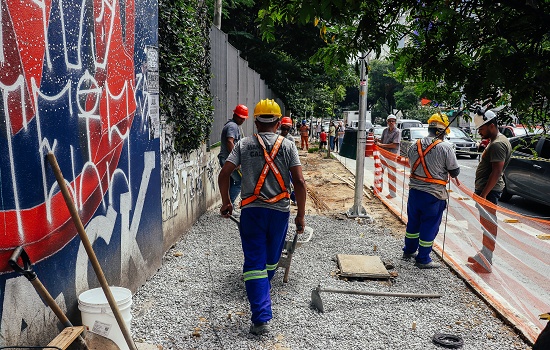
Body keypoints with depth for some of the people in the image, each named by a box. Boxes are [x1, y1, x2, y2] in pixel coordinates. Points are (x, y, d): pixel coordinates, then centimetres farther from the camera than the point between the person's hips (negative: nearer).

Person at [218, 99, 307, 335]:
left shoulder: (244, 145, 1)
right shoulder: (287, 146, 0)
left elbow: (224, 175, -5)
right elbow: (299, 182, -7)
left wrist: (226, 202, 10)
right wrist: (300, 215, 0)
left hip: (252, 210, -1)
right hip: (280, 210, 2)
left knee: (254, 262, 2)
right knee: (271, 258, 23)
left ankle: (261, 318, -2)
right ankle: (264, 288, 49)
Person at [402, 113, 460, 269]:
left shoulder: (415, 145, 1)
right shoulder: (445, 148, -15)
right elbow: (455, 171, -9)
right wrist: (446, 172, 11)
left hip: (414, 190, 6)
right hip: (434, 194, -5)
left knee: (413, 222, 21)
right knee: (429, 226, 7)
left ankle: (409, 251, 37)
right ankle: (423, 259, 17)